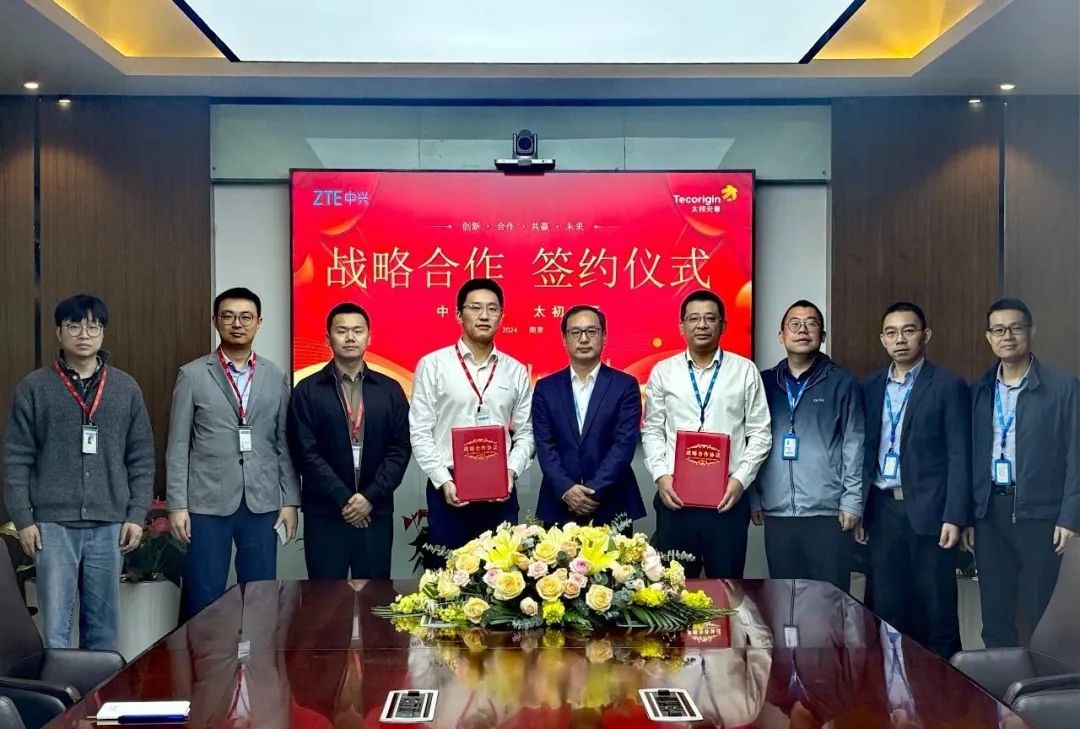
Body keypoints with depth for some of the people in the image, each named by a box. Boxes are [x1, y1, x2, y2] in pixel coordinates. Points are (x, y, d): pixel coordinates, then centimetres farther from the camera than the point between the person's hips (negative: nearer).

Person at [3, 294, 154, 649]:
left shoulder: (126, 388, 6)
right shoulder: (33, 388, 1)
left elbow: (142, 458, 7)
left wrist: (137, 515, 1)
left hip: (109, 524, 2)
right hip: (53, 523, -2)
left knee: (103, 623, 10)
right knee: (55, 625, -1)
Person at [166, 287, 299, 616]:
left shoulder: (275, 376, 7)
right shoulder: (192, 375, 1)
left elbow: (284, 443, 7)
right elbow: (178, 446, 0)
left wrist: (290, 501, 3)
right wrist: (177, 504, -5)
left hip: (262, 504, 2)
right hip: (208, 503, -2)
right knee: (205, 599, 4)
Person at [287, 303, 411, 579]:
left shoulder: (390, 389, 8)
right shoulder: (307, 391, 1)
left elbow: (400, 449, 2)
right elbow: (306, 453, -6)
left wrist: (370, 497, -9)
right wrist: (343, 499, -12)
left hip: (376, 512, 2)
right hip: (324, 513, -2)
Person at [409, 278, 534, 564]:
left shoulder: (516, 371, 8)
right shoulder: (432, 365, 0)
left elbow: (525, 433, 9)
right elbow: (420, 432, -3)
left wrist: (511, 472, -8)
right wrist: (443, 481, -11)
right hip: (447, 488, -2)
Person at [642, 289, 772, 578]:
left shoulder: (745, 370, 4)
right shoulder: (662, 371, 7)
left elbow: (760, 433, 3)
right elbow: (652, 431, 8)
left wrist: (741, 478, -8)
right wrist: (661, 475, -6)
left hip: (727, 497, -1)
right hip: (674, 495, 1)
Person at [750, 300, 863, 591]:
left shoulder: (842, 384, 3)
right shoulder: (764, 383, 9)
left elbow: (854, 445, 0)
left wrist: (852, 502, -7)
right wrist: (753, 498, 7)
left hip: (828, 513, -2)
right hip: (776, 514, 3)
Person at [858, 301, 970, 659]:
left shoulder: (948, 386, -3)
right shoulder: (870, 387, 10)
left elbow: (959, 455, -6)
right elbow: (864, 451, 11)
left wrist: (954, 516, -12)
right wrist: (858, 509, 7)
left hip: (928, 509, -4)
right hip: (882, 509, 4)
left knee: (936, 608, 3)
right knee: (887, 608, 8)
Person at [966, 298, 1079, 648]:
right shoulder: (978, 391, 8)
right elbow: (970, 456, 10)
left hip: (1039, 512, -3)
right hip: (989, 512, 4)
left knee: (1040, 615, 3)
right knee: (994, 613, 9)